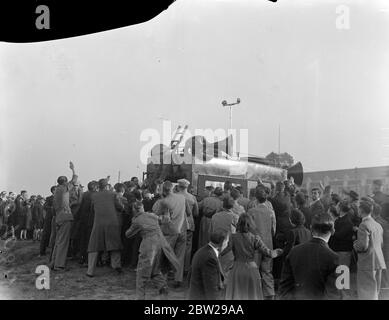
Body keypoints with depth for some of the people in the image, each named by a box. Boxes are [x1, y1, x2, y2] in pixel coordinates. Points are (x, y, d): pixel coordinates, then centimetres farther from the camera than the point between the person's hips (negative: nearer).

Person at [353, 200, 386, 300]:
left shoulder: (364, 225, -16)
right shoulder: (378, 225, 11)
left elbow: (363, 245, -23)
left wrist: (355, 245, -2)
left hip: (367, 263, -8)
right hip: (378, 262, 8)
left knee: (367, 295, -2)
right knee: (374, 292, 17)